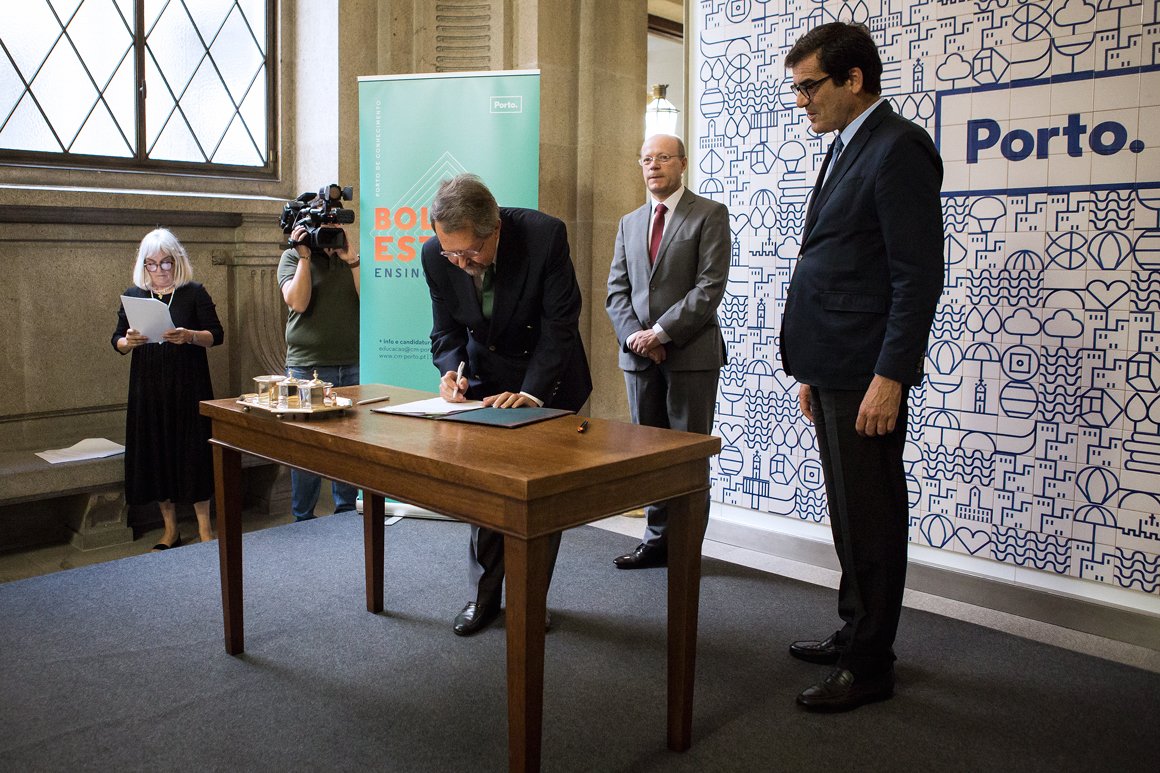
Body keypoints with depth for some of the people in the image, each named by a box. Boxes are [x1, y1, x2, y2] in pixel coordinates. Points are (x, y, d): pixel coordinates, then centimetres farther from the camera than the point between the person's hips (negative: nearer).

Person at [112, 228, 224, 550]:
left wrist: (190, 336, -22)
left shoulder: (194, 293, 1)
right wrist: (128, 341, -13)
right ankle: (170, 528, 17)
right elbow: (117, 340, 10)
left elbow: (216, 334, -3)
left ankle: (204, 526, 10)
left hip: (189, 386, -3)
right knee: (155, 452, 5)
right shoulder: (133, 296, 9)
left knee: (192, 450, -2)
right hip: (148, 388, 3)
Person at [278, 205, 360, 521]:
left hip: (353, 367, 2)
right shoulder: (292, 257, 7)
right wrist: (304, 256, -9)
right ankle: (303, 520, 16)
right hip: (307, 366, -2)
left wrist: (350, 258, -9)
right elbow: (298, 302, -8)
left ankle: (347, 512, 20)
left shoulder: (351, 258, 12)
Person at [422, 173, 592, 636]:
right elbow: (446, 330, -6)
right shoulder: (437, 255, -18)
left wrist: (530, 393, -33)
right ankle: (483, 597, 23)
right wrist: (452, 370, -27)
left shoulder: (545, 235, -28)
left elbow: (560, 324, -25)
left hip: (548, 381, -2)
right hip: (486, 380, 3)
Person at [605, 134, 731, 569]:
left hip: (690, 353, -5)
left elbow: (710, 287, -11)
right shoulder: (629, 223, 16)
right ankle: (658, 538, 19)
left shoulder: (710, 215, -1)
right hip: (639, 354, 5)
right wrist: (634, 335, -7)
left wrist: (660, 332, -15)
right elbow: (616, 290, 11)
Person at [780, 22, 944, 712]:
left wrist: (889, 377, -21)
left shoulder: (899, 148, -12)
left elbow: (920, 277, -18)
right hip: (833, 369, 10)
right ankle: (855, 633, 34)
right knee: (849, 515, 19)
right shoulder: (847, 149, 17)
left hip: (867, 375, -10)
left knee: (871, 519, 1)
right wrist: (812, 371, 17)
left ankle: (870, 665, 15)